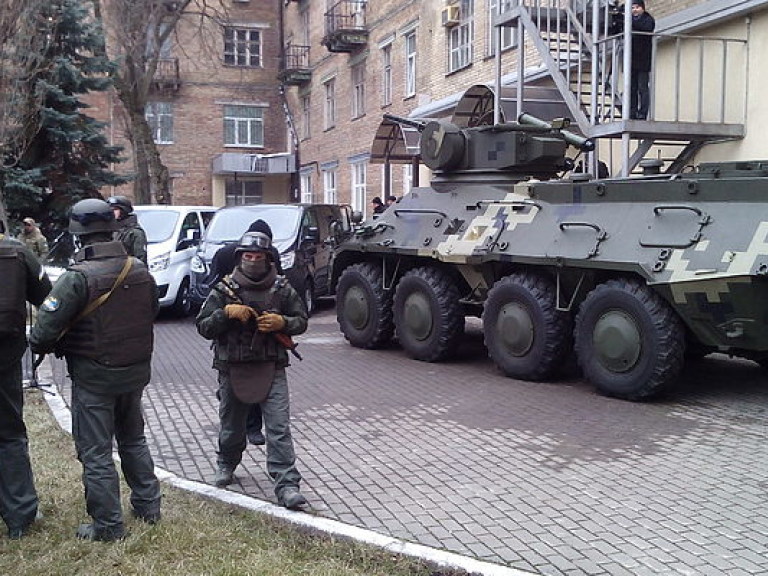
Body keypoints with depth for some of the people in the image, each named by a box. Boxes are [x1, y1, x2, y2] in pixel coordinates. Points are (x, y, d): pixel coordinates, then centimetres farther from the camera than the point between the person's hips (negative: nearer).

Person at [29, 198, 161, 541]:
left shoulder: (78, 277, -21)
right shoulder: (139, 270, -2)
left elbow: (45, 329, -20)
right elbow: (152, 312, 10)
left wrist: (41, 346, 1)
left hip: (93, 375, -6)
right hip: (135, 371, 6)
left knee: (95, 452, 6)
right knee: (133, 439, 23)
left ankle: (107, 526, 13)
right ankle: (148, 506, 31)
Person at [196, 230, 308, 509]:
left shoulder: (282, 289, 2)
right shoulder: (225, 290, 0)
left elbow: (301, 321, 8)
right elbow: (203, 327, -1)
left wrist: (282, 322, -13)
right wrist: (226, 312, -19)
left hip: (271, 368, -1)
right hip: (233, 369, 1)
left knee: (279, 428, -8)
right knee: (232, 426, 18)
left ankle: (287, 485, -6)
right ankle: (226, 465, 45)